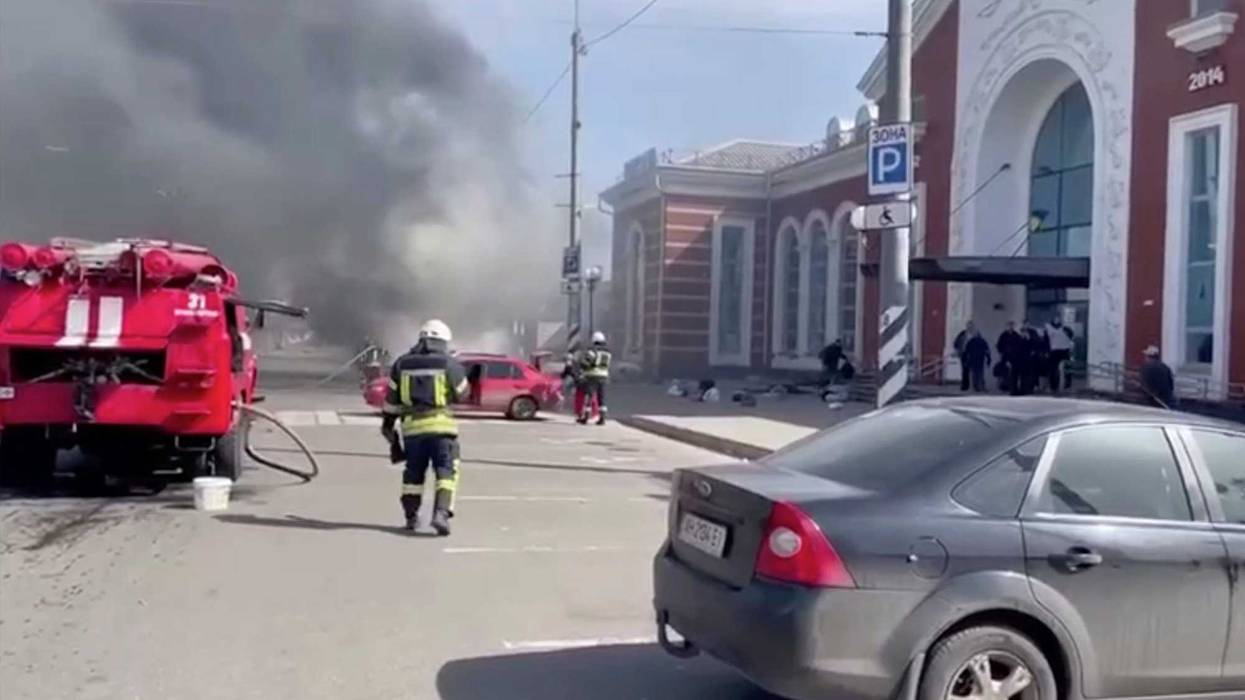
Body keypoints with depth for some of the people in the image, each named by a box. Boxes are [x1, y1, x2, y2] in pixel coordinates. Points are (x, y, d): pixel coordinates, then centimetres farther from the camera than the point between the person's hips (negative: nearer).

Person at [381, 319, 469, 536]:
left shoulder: (402, 364, 8)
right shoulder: (450, 364, -2)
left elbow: (392, 398, 11)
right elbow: (462, 394, 10)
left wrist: (388, 422, 22)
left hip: (412, 426, 3)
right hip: (441, 425, -3)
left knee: (414, 471, 17)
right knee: (446, 470, -1)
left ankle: (411, 515, 22)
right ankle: (441, 512, -17)